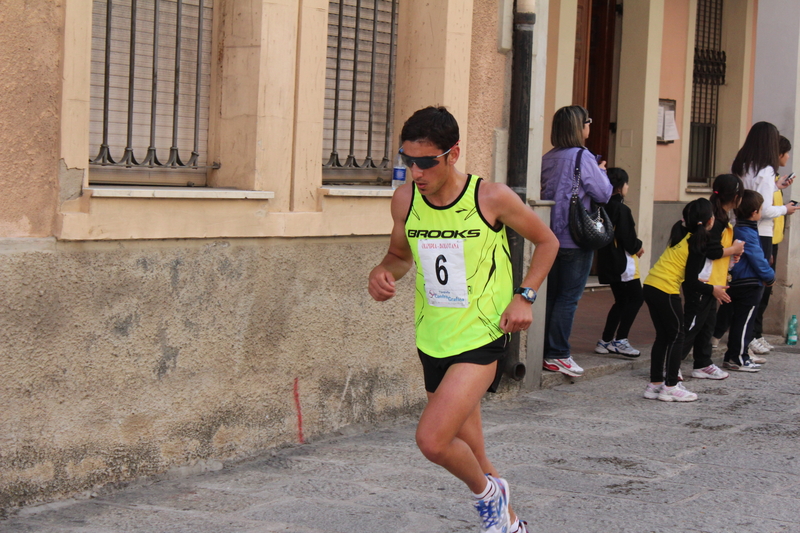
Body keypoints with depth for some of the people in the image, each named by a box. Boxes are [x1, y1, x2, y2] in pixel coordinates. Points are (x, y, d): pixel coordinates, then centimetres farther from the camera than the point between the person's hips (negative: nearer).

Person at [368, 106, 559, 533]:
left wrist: (524, 296, -10)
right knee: (466, 453, 15)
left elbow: (547, 241, 3)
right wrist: (383, 273, -6)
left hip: (482, 337, -5)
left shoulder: (492, 198, -13)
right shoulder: (405, 200, -1)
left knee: (432, 439, -20)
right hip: (433, 340, 5)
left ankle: (488, 494, 10)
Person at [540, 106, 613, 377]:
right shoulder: (583, 158, -13)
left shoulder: (547, 158, 7)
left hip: (550, 237, 7)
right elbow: (604, 193, -10)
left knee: (550, 294, 11)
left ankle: (543, 352, 13)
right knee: (568, 297, -2)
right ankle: (557, 355, -1)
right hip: (576, 239, -7)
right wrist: (602, 171, 8)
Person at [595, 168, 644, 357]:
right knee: (636, 298, 0)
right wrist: (638, 247, 0)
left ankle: (605, 341, 16)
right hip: (623, 262, -9)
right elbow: (627, 238, -20)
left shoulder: (605, 207, 9)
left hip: (608, 261, 9)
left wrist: (634, 246, 12)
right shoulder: (621, 209, -17)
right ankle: (620, 340, -5)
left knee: (621, 301, 17)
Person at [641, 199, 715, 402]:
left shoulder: (683, 235, 14)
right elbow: (692, 280, -10)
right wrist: (712, 289, 1)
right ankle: (671, 387, 2)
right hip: (666, 290, -8)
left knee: (663, 336, 15)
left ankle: (655, 384, 18)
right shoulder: (698, 241, -9)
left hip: (651, 286, 8)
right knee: (676, 336, 2)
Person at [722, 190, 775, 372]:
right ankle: (738, 358, 1)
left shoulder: (737, 230, 13)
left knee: (739, 320, 15)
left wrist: (767, 274, 14)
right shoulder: (748, 234, -18)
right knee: (744, 321, -3)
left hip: (738, 282, 10)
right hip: (749, 285, -10)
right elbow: (757, 259, -16)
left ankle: (733, 355, 21)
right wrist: (770, 277, -2)